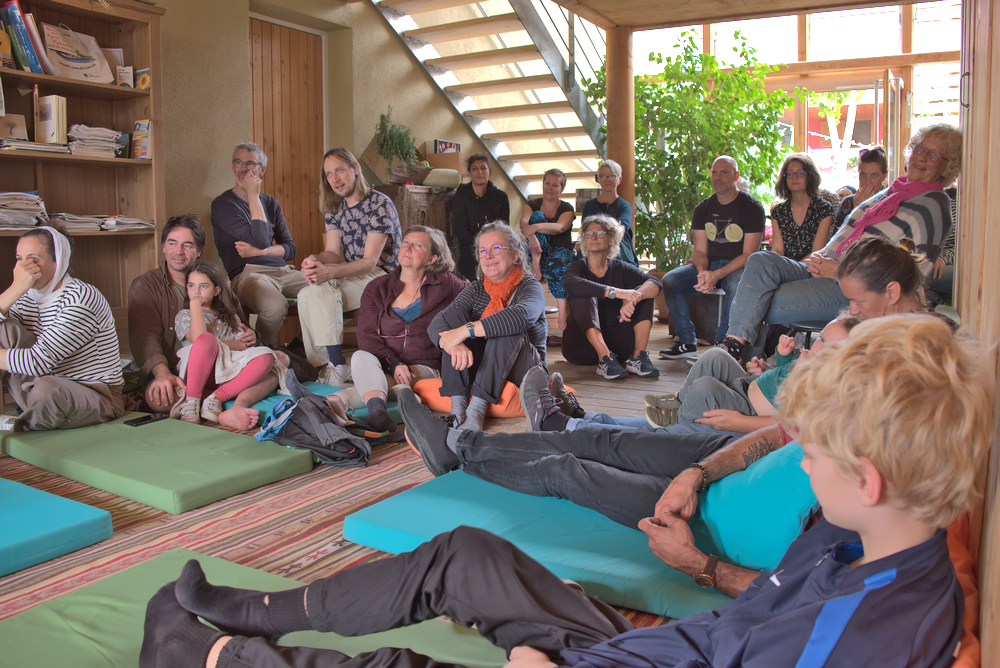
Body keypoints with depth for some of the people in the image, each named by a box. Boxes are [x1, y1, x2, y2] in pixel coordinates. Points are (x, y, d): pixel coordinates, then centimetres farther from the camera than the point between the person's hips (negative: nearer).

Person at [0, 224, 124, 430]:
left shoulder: (81, 298, -19)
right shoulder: (26, 298, 5)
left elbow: (39, 361, -26)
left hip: (98, 398, -6)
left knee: (48, 388, -38)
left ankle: (17, 428, -3)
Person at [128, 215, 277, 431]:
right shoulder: (145, 286, 8)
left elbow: (239, 325, 23)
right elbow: (145, 336, -8)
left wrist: (249, 335, -5)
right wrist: (162, 373, -30)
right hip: (176, 375, -3)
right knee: (157, 397, -37)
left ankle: (237, 409, -47)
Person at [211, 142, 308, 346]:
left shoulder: (270, 203, 21)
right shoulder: (222, 204, 2)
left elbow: (290, 249, 15)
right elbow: (260, 240, -10)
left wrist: (259, 252, -4)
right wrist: (253, 196, -5)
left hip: (281, 271, 6)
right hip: (246, 274, -6)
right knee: (276, 304, -38)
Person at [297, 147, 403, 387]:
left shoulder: (380, 204, -12)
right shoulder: (335, 208, 12)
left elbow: (370, 262, -18)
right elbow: (335, 253, 5)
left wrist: (329, 272, -34)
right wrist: (315, 259, -21)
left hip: (381, 276, -7)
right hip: (350, 274, 7)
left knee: (321, 289, -29)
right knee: (309, 293, -21)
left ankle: (334, 363, -21)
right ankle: (335, 363, -19)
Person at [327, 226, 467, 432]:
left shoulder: (445, 285, 9)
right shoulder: (377, 288, 13)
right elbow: (366, 334, 1)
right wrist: (393, 364, -17)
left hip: (423, 369, -1)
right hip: (381, 367, 2)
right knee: (361, 357, -34)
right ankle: (377, 408, -59)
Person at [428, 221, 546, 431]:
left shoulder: (530, 286, -7)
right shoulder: (476, 290, 6)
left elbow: (521, 315, -34)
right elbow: (436, 324, -11)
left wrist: (466, 331, -39)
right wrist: (453, 344, -36)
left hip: (521, 371, -4)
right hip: (477, 368, 4)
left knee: (506, 326, -29)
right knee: (454, 314, -15)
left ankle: (477, 409, -38)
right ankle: (457, 407, -29)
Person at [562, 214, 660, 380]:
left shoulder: (620, 269, 7)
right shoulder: (578, 267, 1)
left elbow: (655, 284, -11)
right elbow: (570, 284, -26)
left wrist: (633, 299, -33)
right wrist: (615, 292, -35)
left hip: (616, 344, 3)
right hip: (582, 346, -2)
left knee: (643, 292, -8)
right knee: (584, 296, -24)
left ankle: (638, 357, -24)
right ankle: (605, 360, -37)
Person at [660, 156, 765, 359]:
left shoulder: (751, 207, -7)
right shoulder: (703, 208, 8)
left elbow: (749, 255, -13)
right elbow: (700, 250, 4)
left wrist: (717, 275, -26)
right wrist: (702, 272, -20)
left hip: (740, 267, -5)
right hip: (710, 265, 5)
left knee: (736, 286, -39)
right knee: (670, 280, -18)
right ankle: (687, 342, -15)